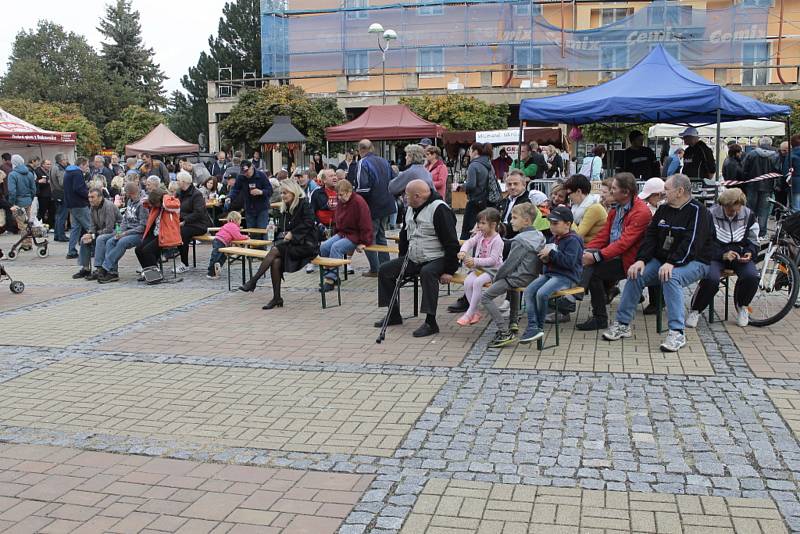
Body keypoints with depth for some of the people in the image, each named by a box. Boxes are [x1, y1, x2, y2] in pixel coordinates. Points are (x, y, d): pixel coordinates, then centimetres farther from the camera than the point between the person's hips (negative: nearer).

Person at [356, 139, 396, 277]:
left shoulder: (363, 163, -14)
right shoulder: (384, 161, 9)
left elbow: (363, 187, -23)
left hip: (372, 207, -7)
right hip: (386, 205, 7)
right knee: (381, 236, 18)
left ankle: (375, 269, 4)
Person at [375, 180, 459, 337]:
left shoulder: (439, 209, -18)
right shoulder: (410, 209, 10)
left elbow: (451, 242, -20)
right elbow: (404, 236, 24)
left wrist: (449, 271, -22)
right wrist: (402, 261, 20)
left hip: (437, 259, -9)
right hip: (413, 259, 9)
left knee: (427, 273, -39)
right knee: (385, 270, 0)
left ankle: (431, 322, -33)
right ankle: (394, 314, 10)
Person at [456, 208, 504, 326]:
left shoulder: (497, 240, -14)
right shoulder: (480, 235, 8)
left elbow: (493, 260, -21)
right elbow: (469, 242, -1)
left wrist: (475, 261, -29)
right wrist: (463, 251, -24)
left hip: (493, 270, -6)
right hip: (479, 267, 7)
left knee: (477, 282, -32)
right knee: (467, 282, -21)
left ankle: (469, 313, -23)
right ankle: (475, 312, -10)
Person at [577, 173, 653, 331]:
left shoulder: (641, 212, -14)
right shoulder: (616, 208, 15)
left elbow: (624, 242, -22)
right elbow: (603, 235, 12)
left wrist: (596, 256, -27)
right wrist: (585, 251, -5)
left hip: (627, 260, -8)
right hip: (612, 253, 8)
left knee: (593, 270, -25)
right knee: (581, 258, -16)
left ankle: (600, 319, -17)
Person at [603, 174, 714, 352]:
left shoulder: (697, 211, -11)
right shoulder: (663, 209, 12)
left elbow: (691, 243, -22)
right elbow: (651, 236, 6)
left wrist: (672, 263, -33)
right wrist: (641, 260, -10)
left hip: (694, 262, -7)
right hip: (663, 259, 7)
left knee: (671, 277, -36)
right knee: (636, 275, -14)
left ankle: (677, 333, -34)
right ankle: (623, 324, -5)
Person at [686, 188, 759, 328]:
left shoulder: (748, 215, 2)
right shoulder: (711, 214, -10)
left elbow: (753, 241, 12)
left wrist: (749, 253, -11)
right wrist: (723, 254, -25)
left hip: (739, 255, 3)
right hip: (716, 254, -3)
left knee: (752, 277, -27)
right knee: (711, 279, -34)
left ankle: (741, 307, 5)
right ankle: (695, 310, -7)